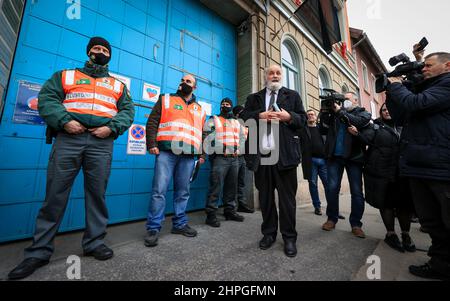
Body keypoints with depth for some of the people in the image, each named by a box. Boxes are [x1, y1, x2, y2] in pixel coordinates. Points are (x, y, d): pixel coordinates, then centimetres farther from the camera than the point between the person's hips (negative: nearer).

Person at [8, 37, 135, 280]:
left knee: (97, 193, 0)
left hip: (101, 142, 0)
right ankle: (39, 250, 14)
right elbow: (47, 98, 9)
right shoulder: (65, 76, 21)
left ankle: (95, 242, 12)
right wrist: (64, 120, -10)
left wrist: (111, 127, -7)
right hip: (68, 138, 0)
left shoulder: (118, 85, 21)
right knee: (55, 194, 1)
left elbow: (127, 110, 10)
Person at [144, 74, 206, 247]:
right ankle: (153, 228, 8)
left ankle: (180, 224, 20)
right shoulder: (165, 100, 15)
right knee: (159, 190, -5)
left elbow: (203, 134, 21)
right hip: (167, 152, -2)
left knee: (183, 192, 7)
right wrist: (152, 144, -8)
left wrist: (202, 154, 11)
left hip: (189, 156, 3)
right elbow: (152, 122, 5)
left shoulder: (200, 109, 23)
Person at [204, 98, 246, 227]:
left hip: (234, 159, 6)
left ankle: (230, 211, 23)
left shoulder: (237, 122, 23)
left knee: (232, 187, 11)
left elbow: (242, 138, 24)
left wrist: (238, 150, 8)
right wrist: (217, 150, -12)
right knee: (216, 187, -8)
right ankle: (211, 214, 0)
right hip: (219, 158, -5)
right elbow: (207, 137, -4)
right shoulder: (213, 120, 8)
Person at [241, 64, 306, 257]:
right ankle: (268, 233, 26)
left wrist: (289, 116, -10)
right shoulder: (254, 98, 19)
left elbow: (303, 119, 9)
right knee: (265, 197, 10)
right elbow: (244, 118, 6)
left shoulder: (293, 95, 16)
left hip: (285, 154, -1)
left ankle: (289, 238, 20)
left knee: (287, 197, 5)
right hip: (261, 154, 2)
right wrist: (260, 116, -10)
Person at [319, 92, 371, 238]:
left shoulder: (362, 112, 10)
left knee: (357, 191, 3)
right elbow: (324, 130, 4)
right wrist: (324, 112, -3)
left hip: (354, 156, -1)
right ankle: (331, 219, 13)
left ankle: (356, 224, 16)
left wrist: (340, 111, -11)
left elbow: (360, 122, -14)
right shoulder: (334, 112, 15)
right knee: (332, 188, -1)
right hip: (334, 156, 1)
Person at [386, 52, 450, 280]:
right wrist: (391, 94, 15)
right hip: (419, 165, 8)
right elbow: (401, 117, 22)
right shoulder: (425, 89, 23)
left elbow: (414, 104, -18)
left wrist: (395, 85, 1)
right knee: (430, 221, 14)